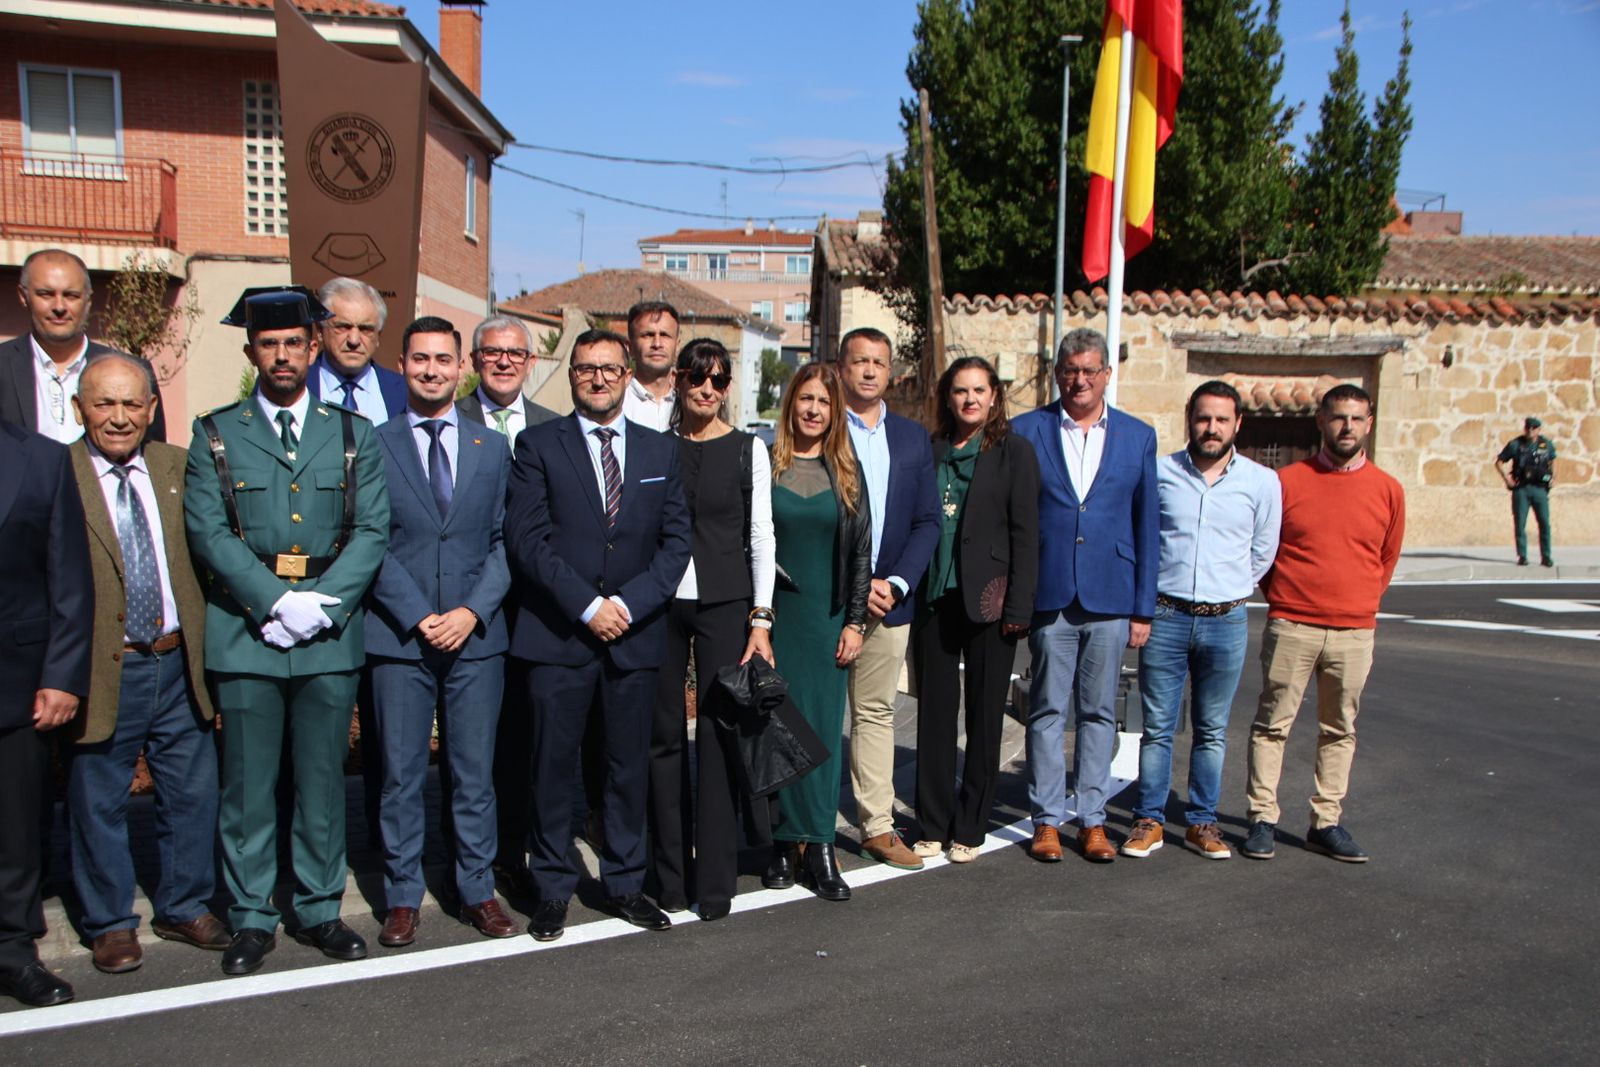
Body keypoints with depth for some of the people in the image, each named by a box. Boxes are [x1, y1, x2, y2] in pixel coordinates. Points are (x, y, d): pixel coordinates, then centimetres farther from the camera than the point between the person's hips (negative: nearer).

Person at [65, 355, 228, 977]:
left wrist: (204, 645, 4)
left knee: (194, 794, 14)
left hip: (178, 666, 4)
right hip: (103, 673, -4)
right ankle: (110, 925, 29)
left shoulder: (179, 469, 6)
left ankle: (184, 908, 33)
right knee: (99, 805, 10)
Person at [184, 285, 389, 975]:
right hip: (244, 633, -1)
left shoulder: (353, 434, 10)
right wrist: (276, 602, -14)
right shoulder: (215, 435, 7)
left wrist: (323, 603, -12)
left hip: (331, 634, 1)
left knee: (323, 781, 8)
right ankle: (251, 918, 19)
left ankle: (320, 910, 21)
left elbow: (372, 530, 1)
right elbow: (208, 532, -4)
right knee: (248, 784, 5)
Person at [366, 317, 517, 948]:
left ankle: (477, 891, 21)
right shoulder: (374, 446, 3)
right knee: (401, 775, 6)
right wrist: (416, 617, -10)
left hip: (476, 635, 1)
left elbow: (505, 541, 5)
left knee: (475, 772, 8)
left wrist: (473, 611, -8)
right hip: (397, 638, -1)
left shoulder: (493, 448, 9)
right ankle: (402, 897, 19)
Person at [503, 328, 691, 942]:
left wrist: (628, 603, -8)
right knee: (554, 765, 3)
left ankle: (625, 884, 23)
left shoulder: (661, 451, 11)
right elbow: (526, 538, -6)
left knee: (630, 766, 9)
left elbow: (676, 541, 6)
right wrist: (587, 606, -13)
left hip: (635, 636, 3)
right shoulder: (538, 444, 3)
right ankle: (552, 889, 18)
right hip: (557, 637, -2)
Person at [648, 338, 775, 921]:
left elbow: (761, 538, 2)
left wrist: (761, 619, -5)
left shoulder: (749, 450, 4)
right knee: (664, 735, 5)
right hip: (660, 602, 2)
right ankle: (669, 876, 18)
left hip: (725, 604, -1)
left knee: (720, 734, -2)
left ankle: (715, 880, 9)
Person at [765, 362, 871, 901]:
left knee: (824, 728, 1)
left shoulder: (846, 472, 7)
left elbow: (861, 553, 7)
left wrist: (855, 622, 0)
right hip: (773, 614, -2)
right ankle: (785, 844, 10)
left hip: (827, 619, 2)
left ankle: (817, 845, 7)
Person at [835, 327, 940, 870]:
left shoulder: (912, 438, 11)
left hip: (888, 600, 4)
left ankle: (877, 827, 20)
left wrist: (895, 583, -6)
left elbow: (928, 520, 8)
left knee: (876, 713, 11)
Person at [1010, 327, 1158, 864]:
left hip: (1110, 599, 1)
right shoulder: (1025, 431, 3)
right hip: (1048, 597, -1)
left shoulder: (1138, 436, 8)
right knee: (1047, 710, 5)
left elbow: (1147, 527, 8)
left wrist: (1143, 608, 4)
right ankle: (1047, 820, 15)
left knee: (1099, 713, 9)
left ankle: (1092, 819, 19)